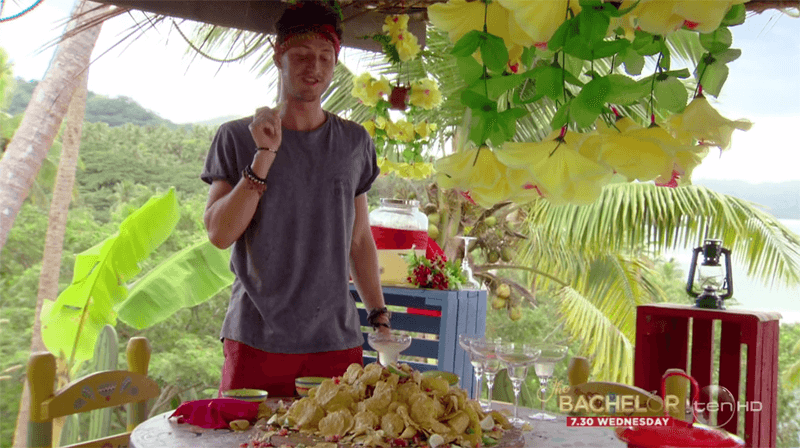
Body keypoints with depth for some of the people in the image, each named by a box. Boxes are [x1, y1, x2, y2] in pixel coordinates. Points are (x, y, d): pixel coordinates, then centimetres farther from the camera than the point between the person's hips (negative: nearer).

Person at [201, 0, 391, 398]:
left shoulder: (355, 141, 10)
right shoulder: (237, 137, 3)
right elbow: (219, 234, -6)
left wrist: (379, 314, 9)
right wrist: (265, 156, -13)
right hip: (256, 339, -1)